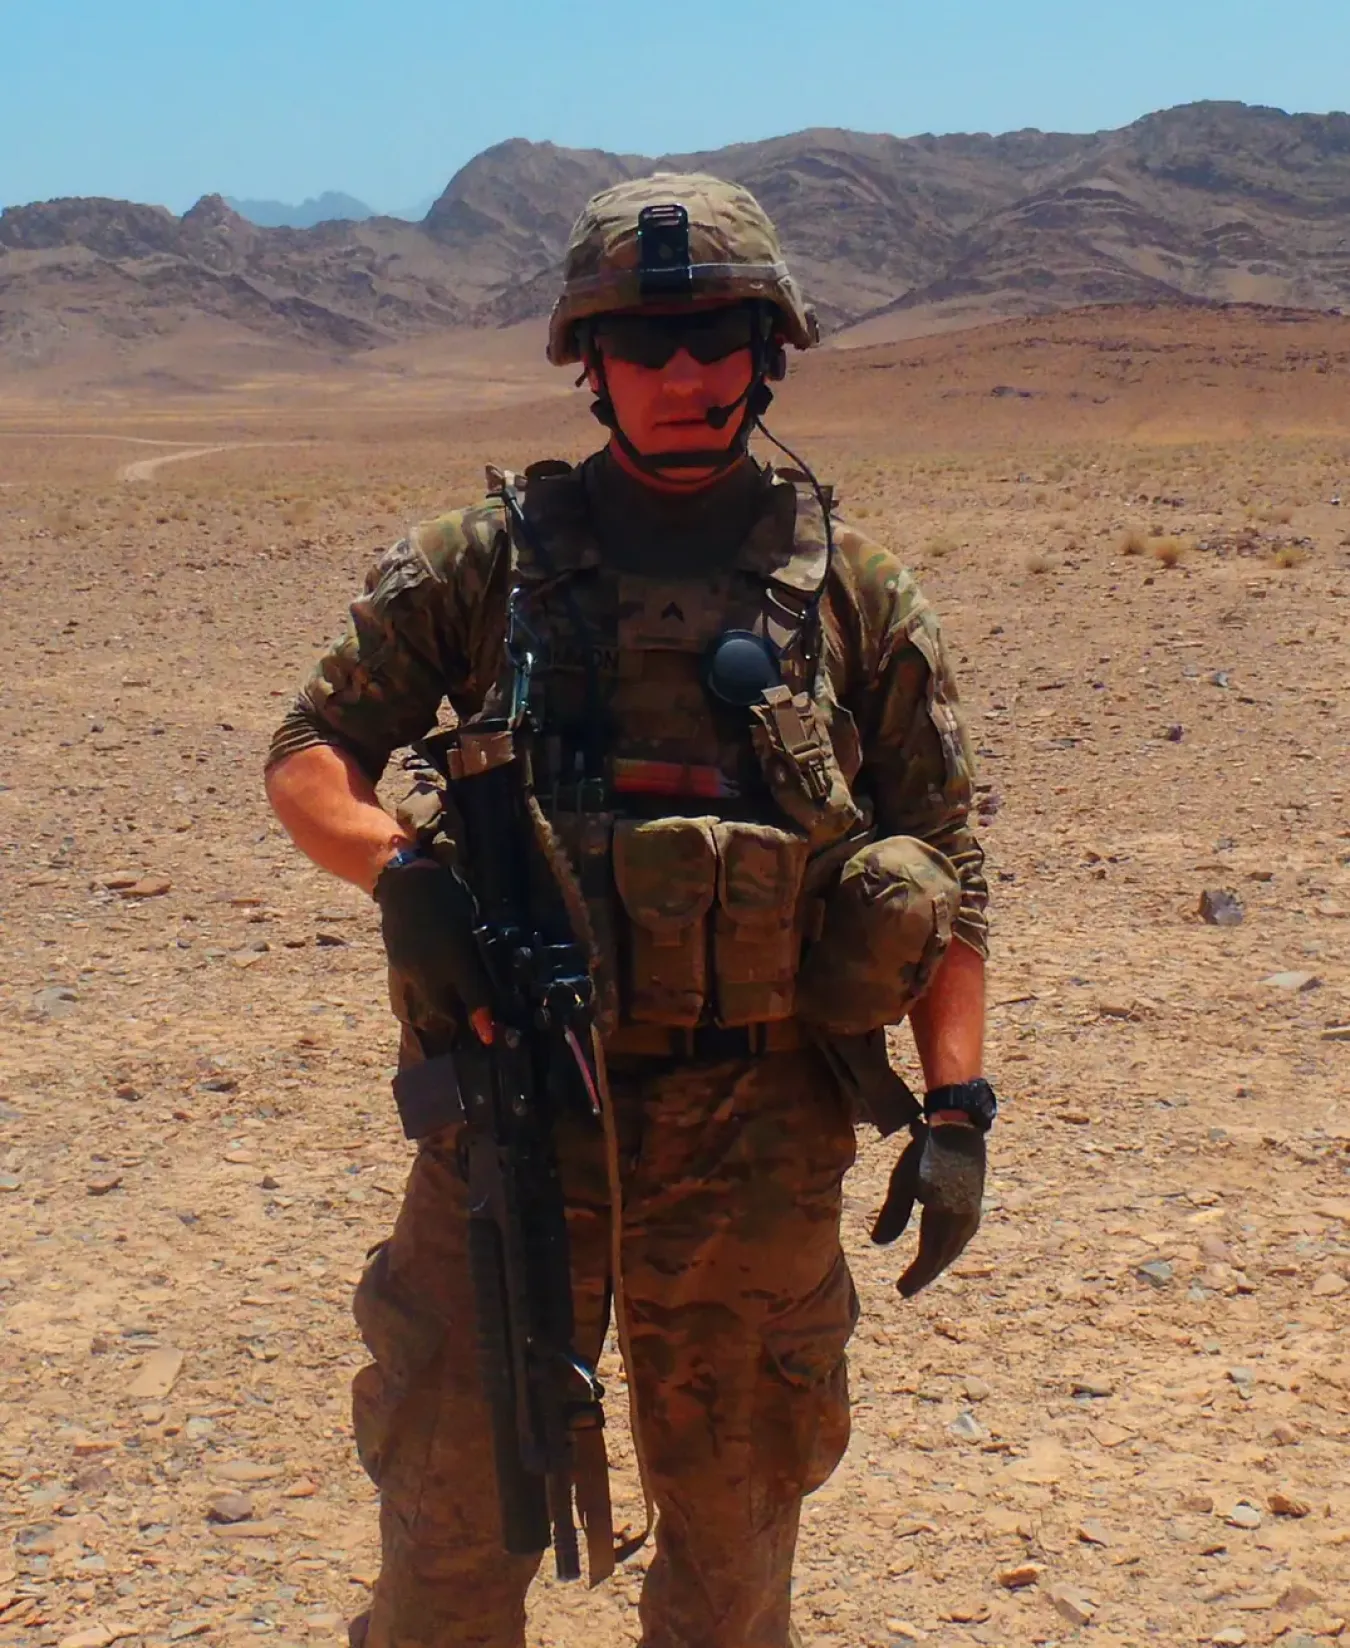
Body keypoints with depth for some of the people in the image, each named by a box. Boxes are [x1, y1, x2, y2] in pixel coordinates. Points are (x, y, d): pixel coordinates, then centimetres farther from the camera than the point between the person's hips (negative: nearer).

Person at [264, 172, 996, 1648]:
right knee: (453, 1519, 6)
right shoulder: (488, 559, 2)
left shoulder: (850, 587, 4)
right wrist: (401, 867, -17)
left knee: (736, 1526, 15)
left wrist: (955, 1110, -2)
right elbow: (309, 755, 4)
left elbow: (945, 865, 5)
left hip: (761, 1139, 1)